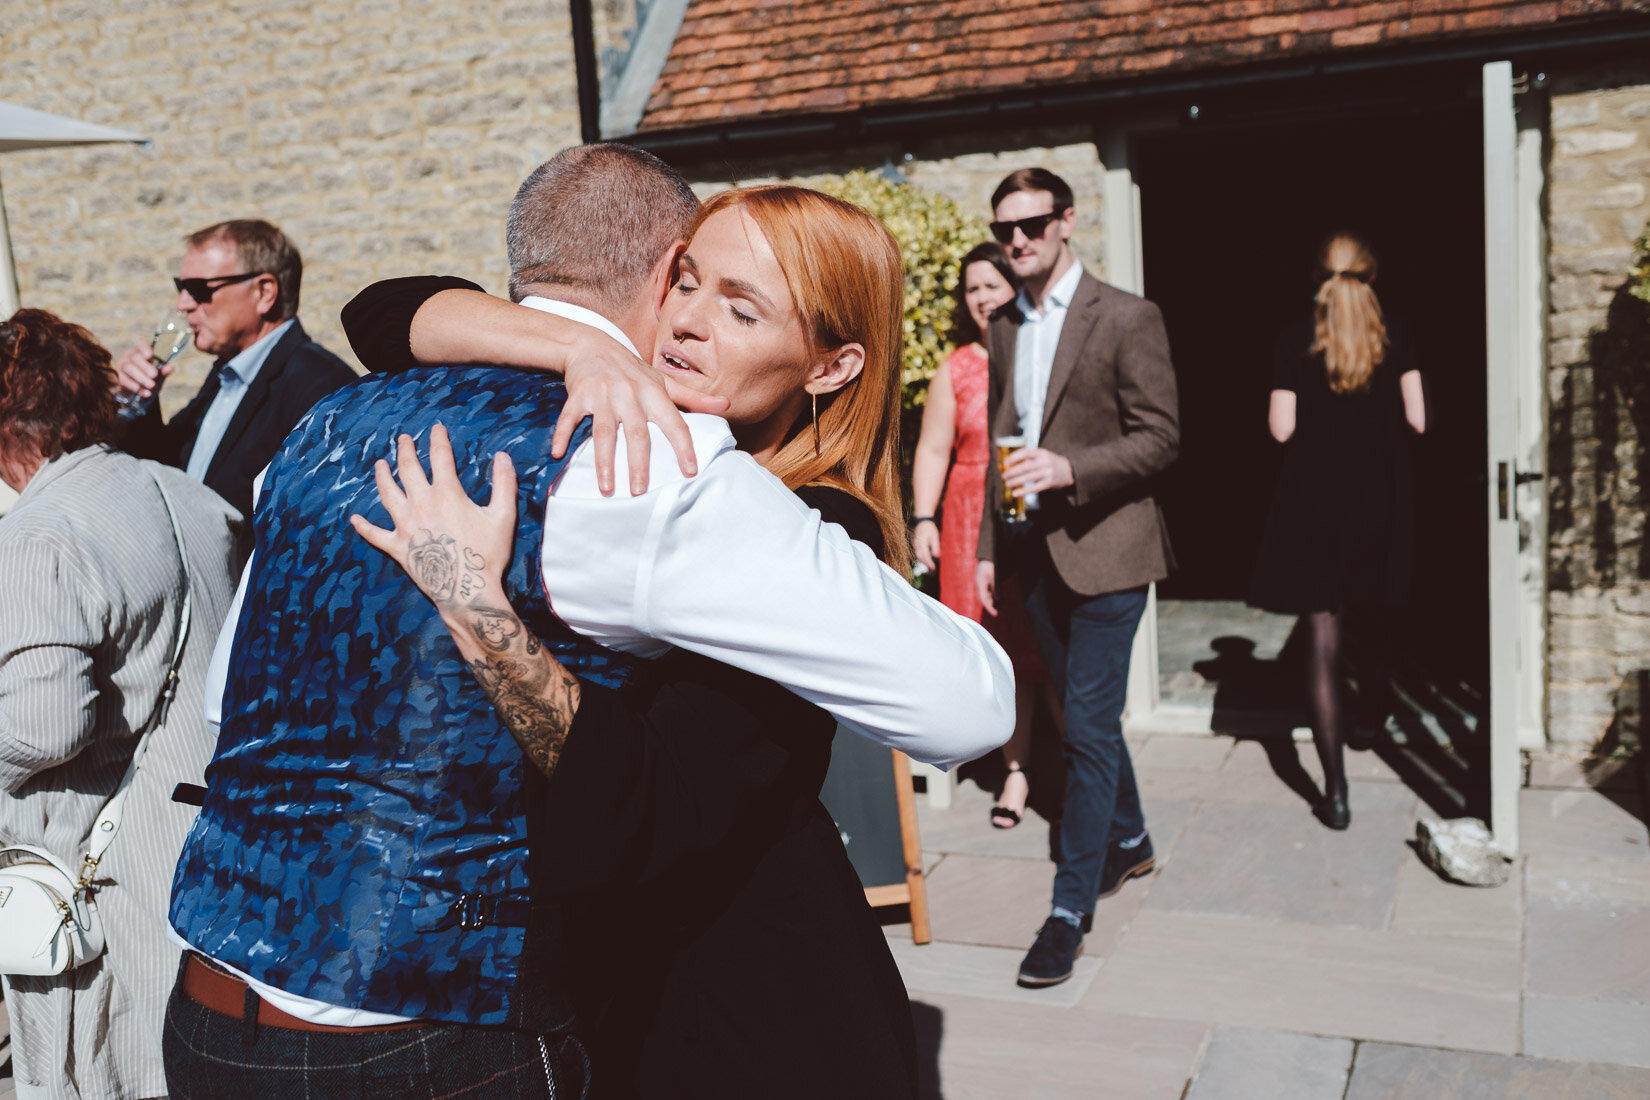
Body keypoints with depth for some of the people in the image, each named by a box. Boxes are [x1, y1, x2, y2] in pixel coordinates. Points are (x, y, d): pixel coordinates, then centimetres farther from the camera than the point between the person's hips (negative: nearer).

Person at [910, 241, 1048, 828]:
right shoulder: (955, 369, 8)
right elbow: (933, 450, 8)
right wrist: (923, 519, -3)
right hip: (977, 526, 1)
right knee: (1004, 652, 5)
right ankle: (1015, 771, 21)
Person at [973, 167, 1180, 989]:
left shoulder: (1126, 319, -9)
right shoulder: (1002, 330, 11)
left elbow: (1160, 438, -11)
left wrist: (1069, 468, -24)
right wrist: (987, 547, 13)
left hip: (1104, 549, -6)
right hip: (1038, 551, 7)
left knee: (1088, 727, -6)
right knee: (1086, 715, 18)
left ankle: (1071, 907, 2)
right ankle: (1128, 840, 38)